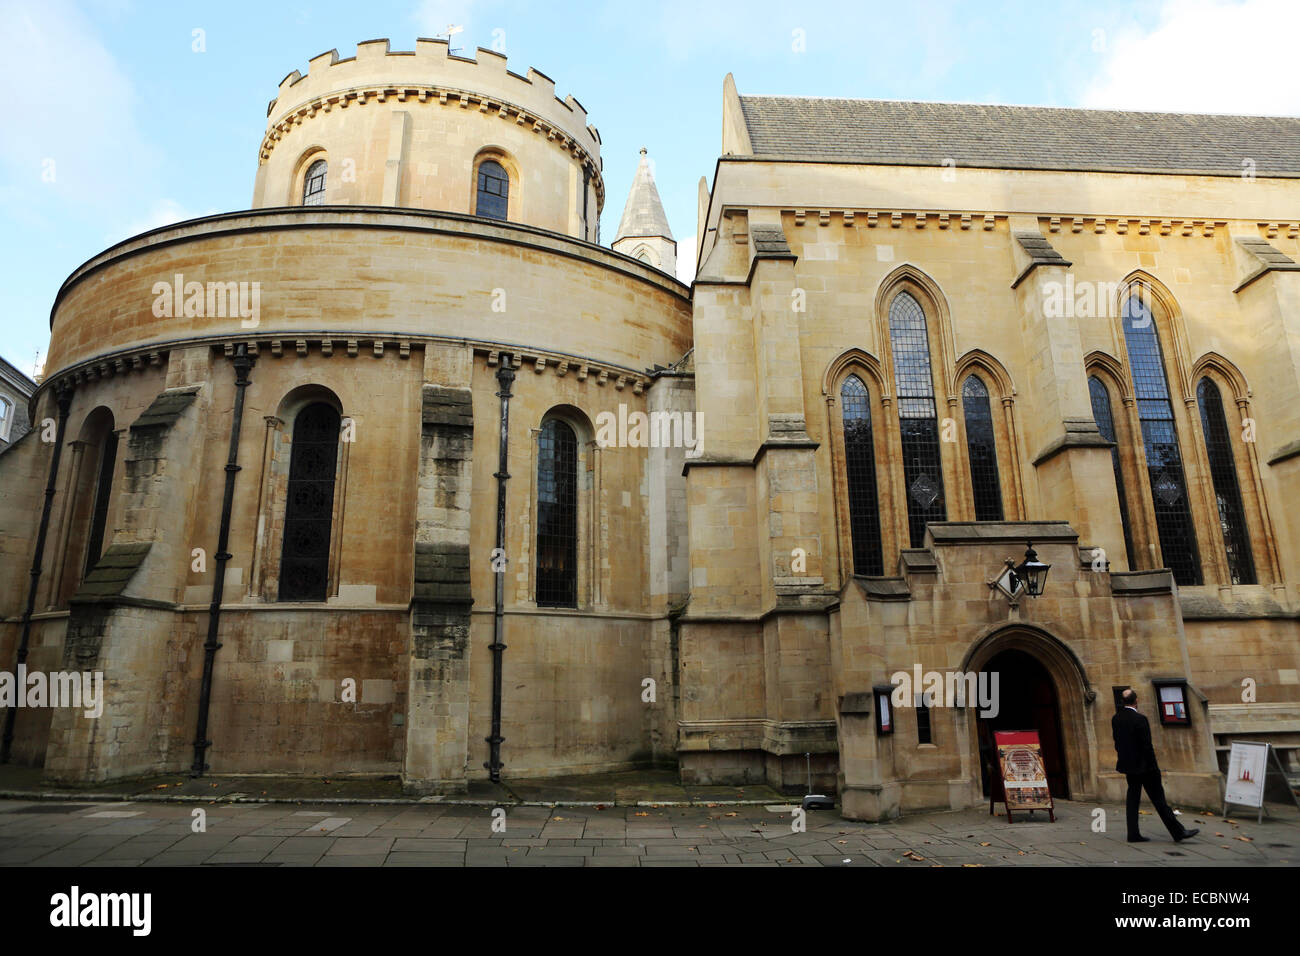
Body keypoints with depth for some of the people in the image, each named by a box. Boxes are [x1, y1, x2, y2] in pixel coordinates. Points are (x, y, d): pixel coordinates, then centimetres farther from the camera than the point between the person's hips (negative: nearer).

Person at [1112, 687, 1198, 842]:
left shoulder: (1115, 719, 3)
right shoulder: (1140, 719, -19)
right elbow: (1147, 746, -17)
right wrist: (1155, 768, -10)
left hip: (1128, 765, 7)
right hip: (1143, 766, -6)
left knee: (1133, 798, 10)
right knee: (1158, 799, 2)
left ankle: (1133, 834, 11)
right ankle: (1178, 832, 11)